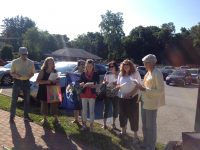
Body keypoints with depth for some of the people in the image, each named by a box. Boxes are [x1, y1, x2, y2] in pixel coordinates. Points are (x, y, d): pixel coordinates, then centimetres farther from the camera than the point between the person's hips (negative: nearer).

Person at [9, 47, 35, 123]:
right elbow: (11, 73, -1)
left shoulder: (31, 62, -1)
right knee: (14, 100, 2)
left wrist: (30, 75, -16)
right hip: (17, 82, -2)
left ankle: (26, 116, 26)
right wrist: (16, 75, -23)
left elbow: (32, 73, 7)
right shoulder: (15, 62, -6)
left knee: (27, 100, 11)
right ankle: (12, 116, 16)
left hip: (26, 82, 3)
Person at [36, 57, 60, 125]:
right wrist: (46, 81, -21)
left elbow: (57, 81, 14)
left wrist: (55, 81, -9)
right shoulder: (43, 71, -4)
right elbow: (37, 81, -10)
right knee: (44, 104, 7)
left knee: (54, 104, 1)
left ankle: (56, 119, 14)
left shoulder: (55, 71, 7)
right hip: (44, 91, -2)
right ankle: (45, 119, 23)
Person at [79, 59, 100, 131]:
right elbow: (80, 84, 6)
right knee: (84, 110, 8)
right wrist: (82, 84, -17)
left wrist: (92, 85, -24)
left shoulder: (95, 74, -1)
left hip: (92, 94, -2)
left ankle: (91, 125, 13)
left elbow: (96, 85, -4)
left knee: (91, 110, 2)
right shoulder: (83, 74, 4)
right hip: (84, 94, 2)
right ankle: (84, 124, 21)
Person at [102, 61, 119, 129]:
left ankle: (113, 123, 27)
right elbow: (103, 81, 11)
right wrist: (104, 82, -11)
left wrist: (117, 84, -21)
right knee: (106, 109, 3)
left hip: (115, 94, -1)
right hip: (107, 94, 1)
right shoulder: (107, 74, 3)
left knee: (116, 109, 9)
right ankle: (104, 124, 14)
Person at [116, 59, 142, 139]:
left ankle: (135, 134, 12)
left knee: (133, 116, 0)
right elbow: (117, 85, 12)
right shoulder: (121, 74, 7)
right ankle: (123, 130, 32)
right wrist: (120, 86, -12)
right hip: (122, 97, 4)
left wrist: (131, 93, -17)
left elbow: (138, 86, -8)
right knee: (122, 114, 13)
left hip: (133, 97, -4)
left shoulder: (135, 73, -6)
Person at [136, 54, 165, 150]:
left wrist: (144, 89, -24)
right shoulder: (148, 73, 9)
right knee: (144, 124, 19)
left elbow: (161, 91, -21)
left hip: (151, 103, -8)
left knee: (151, 125, 5)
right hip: (144, 101, 8)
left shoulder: (157, 74, -17)